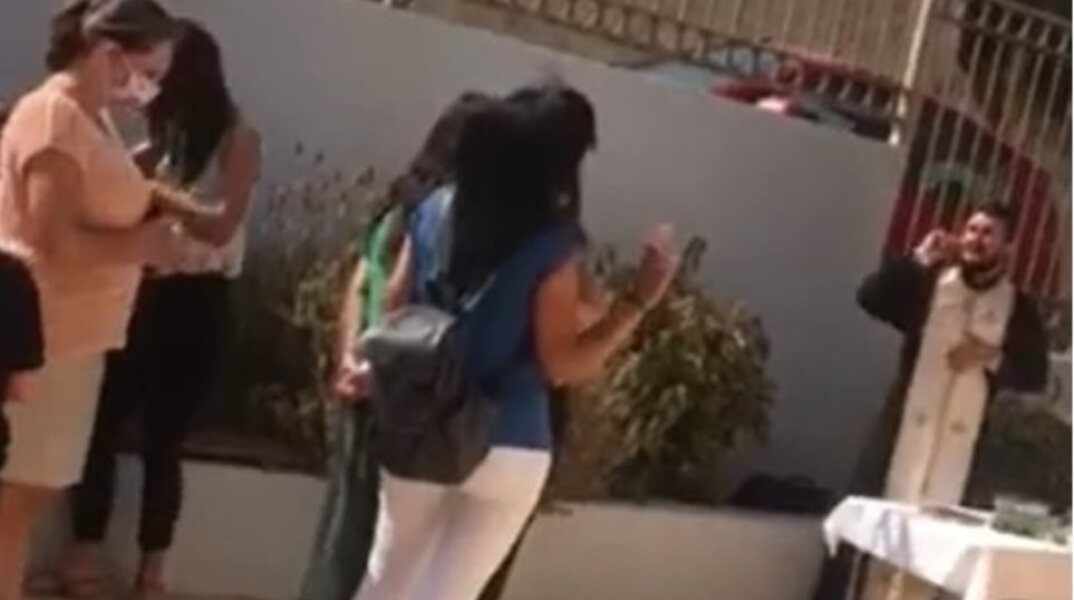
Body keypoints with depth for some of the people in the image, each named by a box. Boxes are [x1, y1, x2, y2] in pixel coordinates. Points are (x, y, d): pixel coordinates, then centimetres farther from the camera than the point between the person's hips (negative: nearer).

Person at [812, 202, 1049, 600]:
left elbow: (1035, 376, 5)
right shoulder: (928, 285, 9)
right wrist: (920, 260, -11)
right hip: (906, 430, 0)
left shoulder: (1019, 308, 8)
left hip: (968, 443, 0)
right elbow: (870, 298, -5)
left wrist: (993, 357, -12)